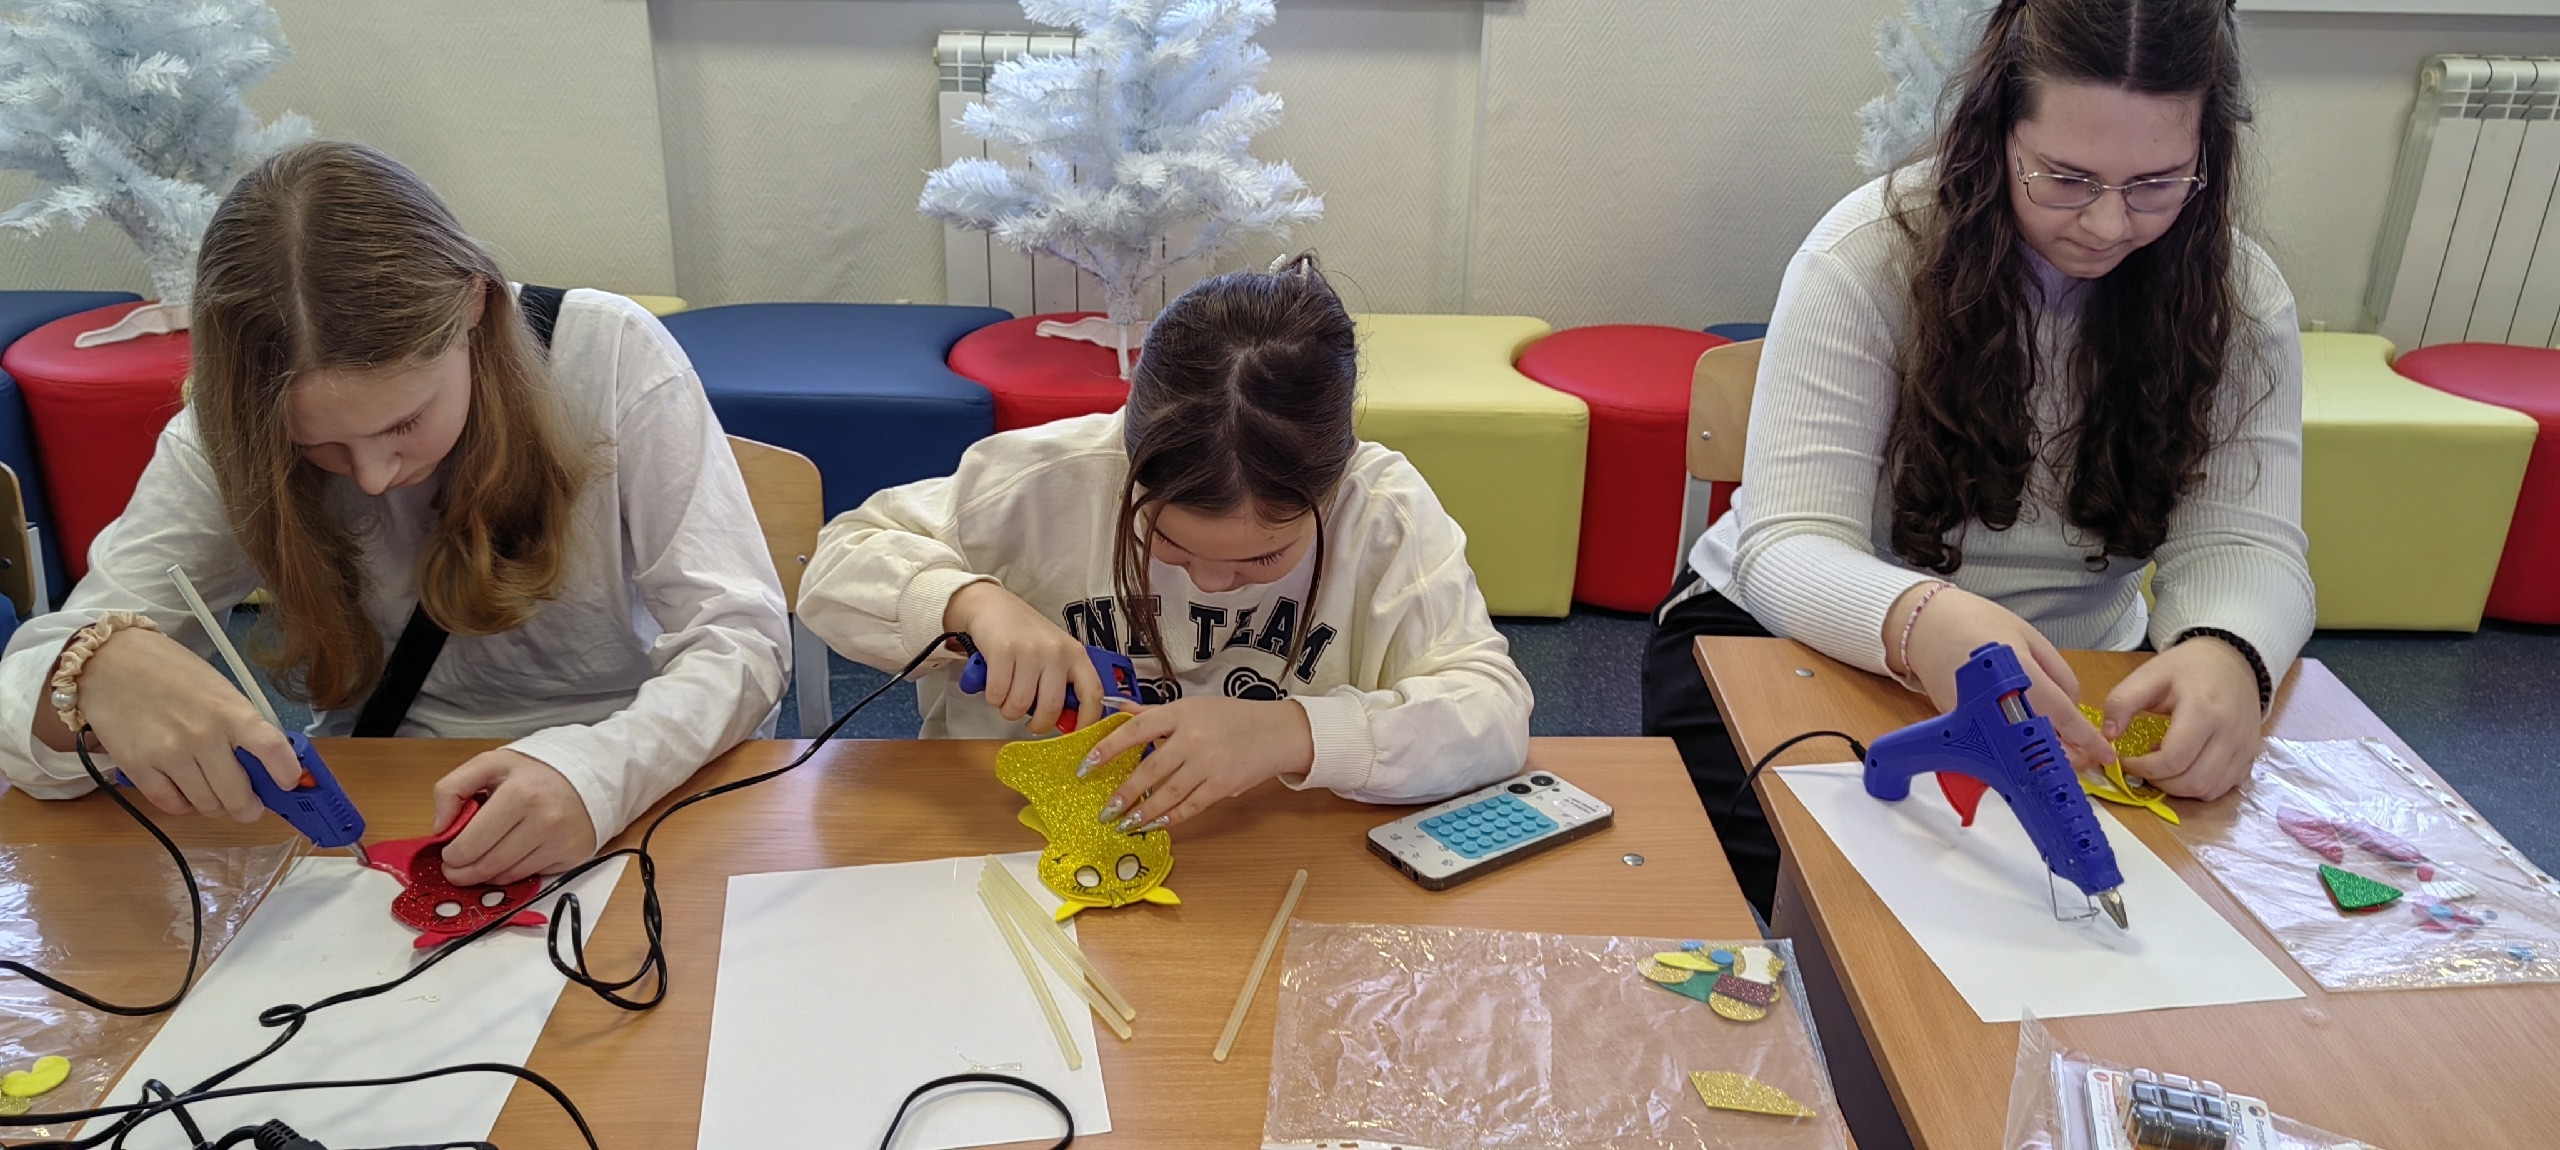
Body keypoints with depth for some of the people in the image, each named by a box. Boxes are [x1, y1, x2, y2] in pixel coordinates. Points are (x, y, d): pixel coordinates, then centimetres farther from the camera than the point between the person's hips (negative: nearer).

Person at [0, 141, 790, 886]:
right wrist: (97, 670, -32)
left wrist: (596, 770, -34)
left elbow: (740, 638, -15)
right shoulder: (229, 442, -8)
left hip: (629, 799, -2)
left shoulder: (610, 356, -14)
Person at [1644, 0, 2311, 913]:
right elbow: (1785, 548, -24)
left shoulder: (2237, 300, -5)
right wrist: (1921, 623, -47)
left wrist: (2226, 653, -39)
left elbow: (2241, 546, -13)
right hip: (1804, 640, -3)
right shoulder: (1871, 255, -17)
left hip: (2067, 684, 3)